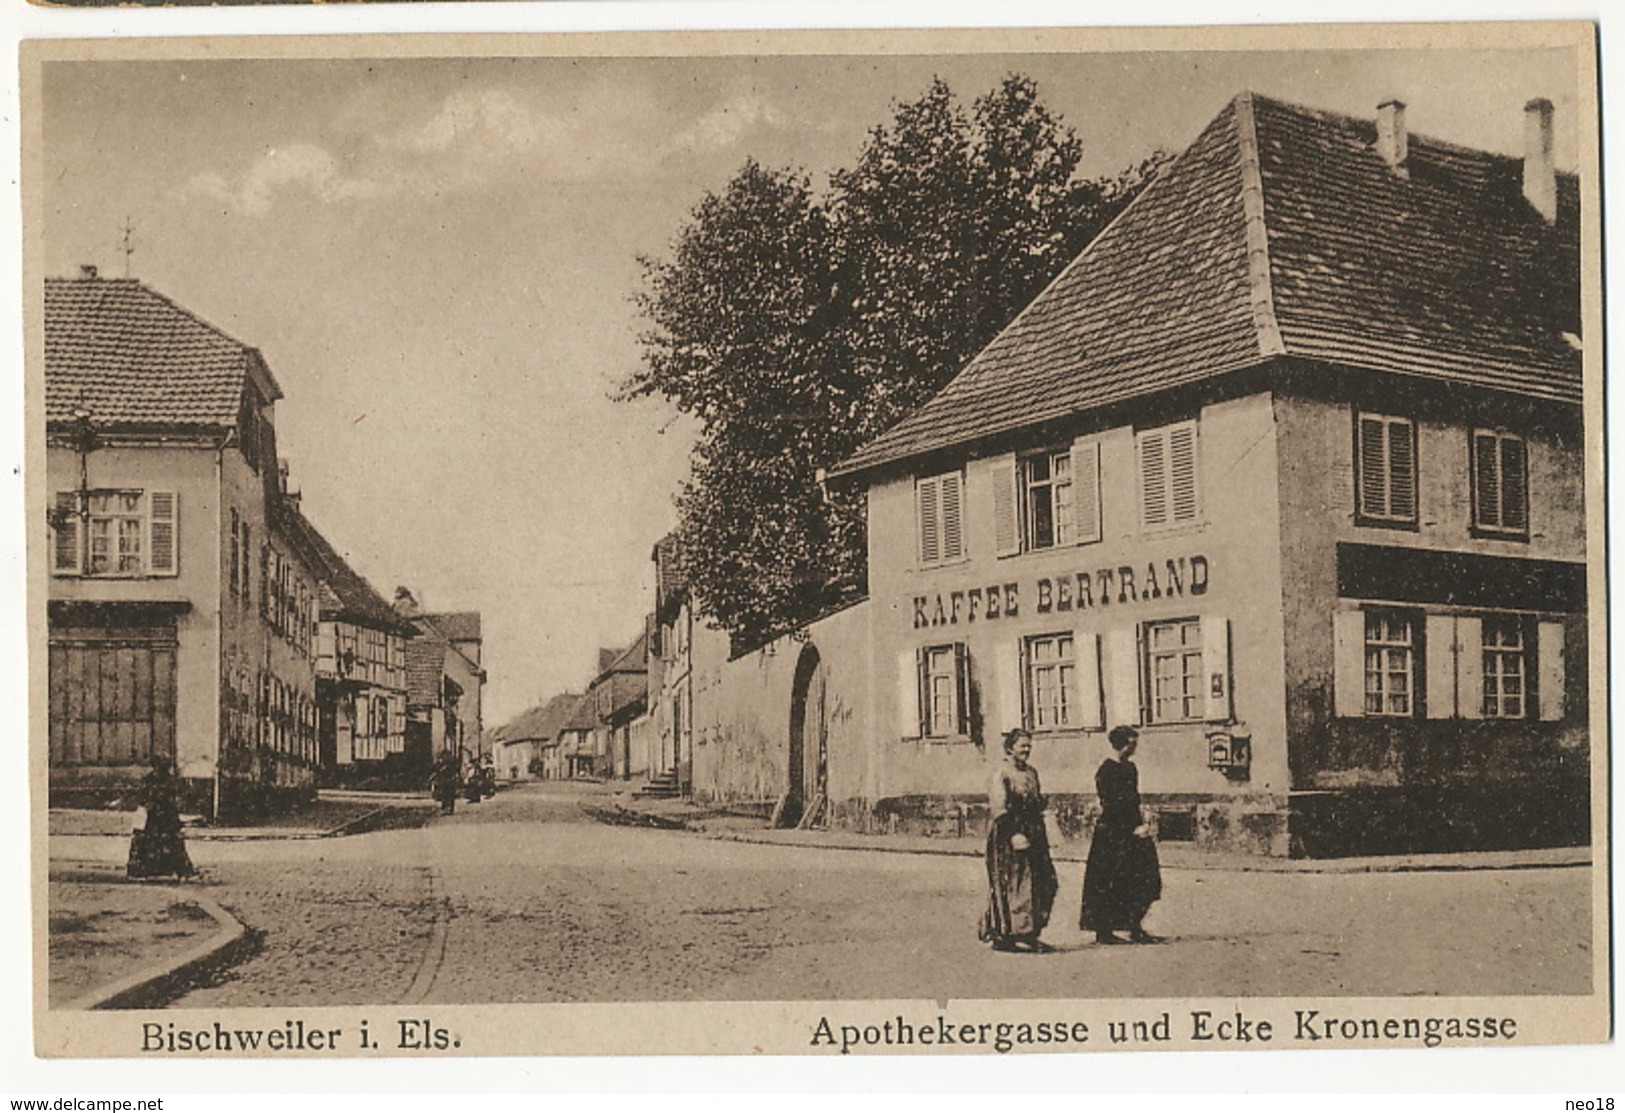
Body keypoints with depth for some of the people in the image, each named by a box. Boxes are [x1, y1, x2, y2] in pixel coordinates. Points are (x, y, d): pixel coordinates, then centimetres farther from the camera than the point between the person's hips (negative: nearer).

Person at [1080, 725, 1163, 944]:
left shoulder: (1129, 768, 14)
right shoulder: (1106, 771, -13)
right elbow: (1111, 806, -17)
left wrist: (1140, 825, 7)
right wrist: (1133, 828, -16)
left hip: (1131, 830, 9)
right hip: (1112, 834, -9)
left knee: (1139, 882, 6)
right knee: (1109, 884, -3)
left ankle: (1135, 928, 11)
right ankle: (1103, 930, 5)